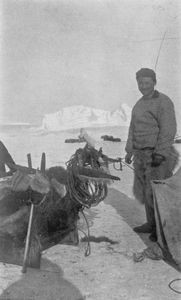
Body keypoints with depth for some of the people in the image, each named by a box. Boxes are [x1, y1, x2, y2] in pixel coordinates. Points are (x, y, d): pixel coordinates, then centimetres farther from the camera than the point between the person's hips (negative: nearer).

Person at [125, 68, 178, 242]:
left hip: (157, 155, -8)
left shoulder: (163, 102, -12)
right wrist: (129, 151, 14)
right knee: (144, 190, 13)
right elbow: (133, 129, 17)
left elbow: (168, 130, -18)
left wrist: (160, 154, -24)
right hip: (142, 155, 8)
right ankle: (151, 224, 27)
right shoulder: (139, 104, 14)